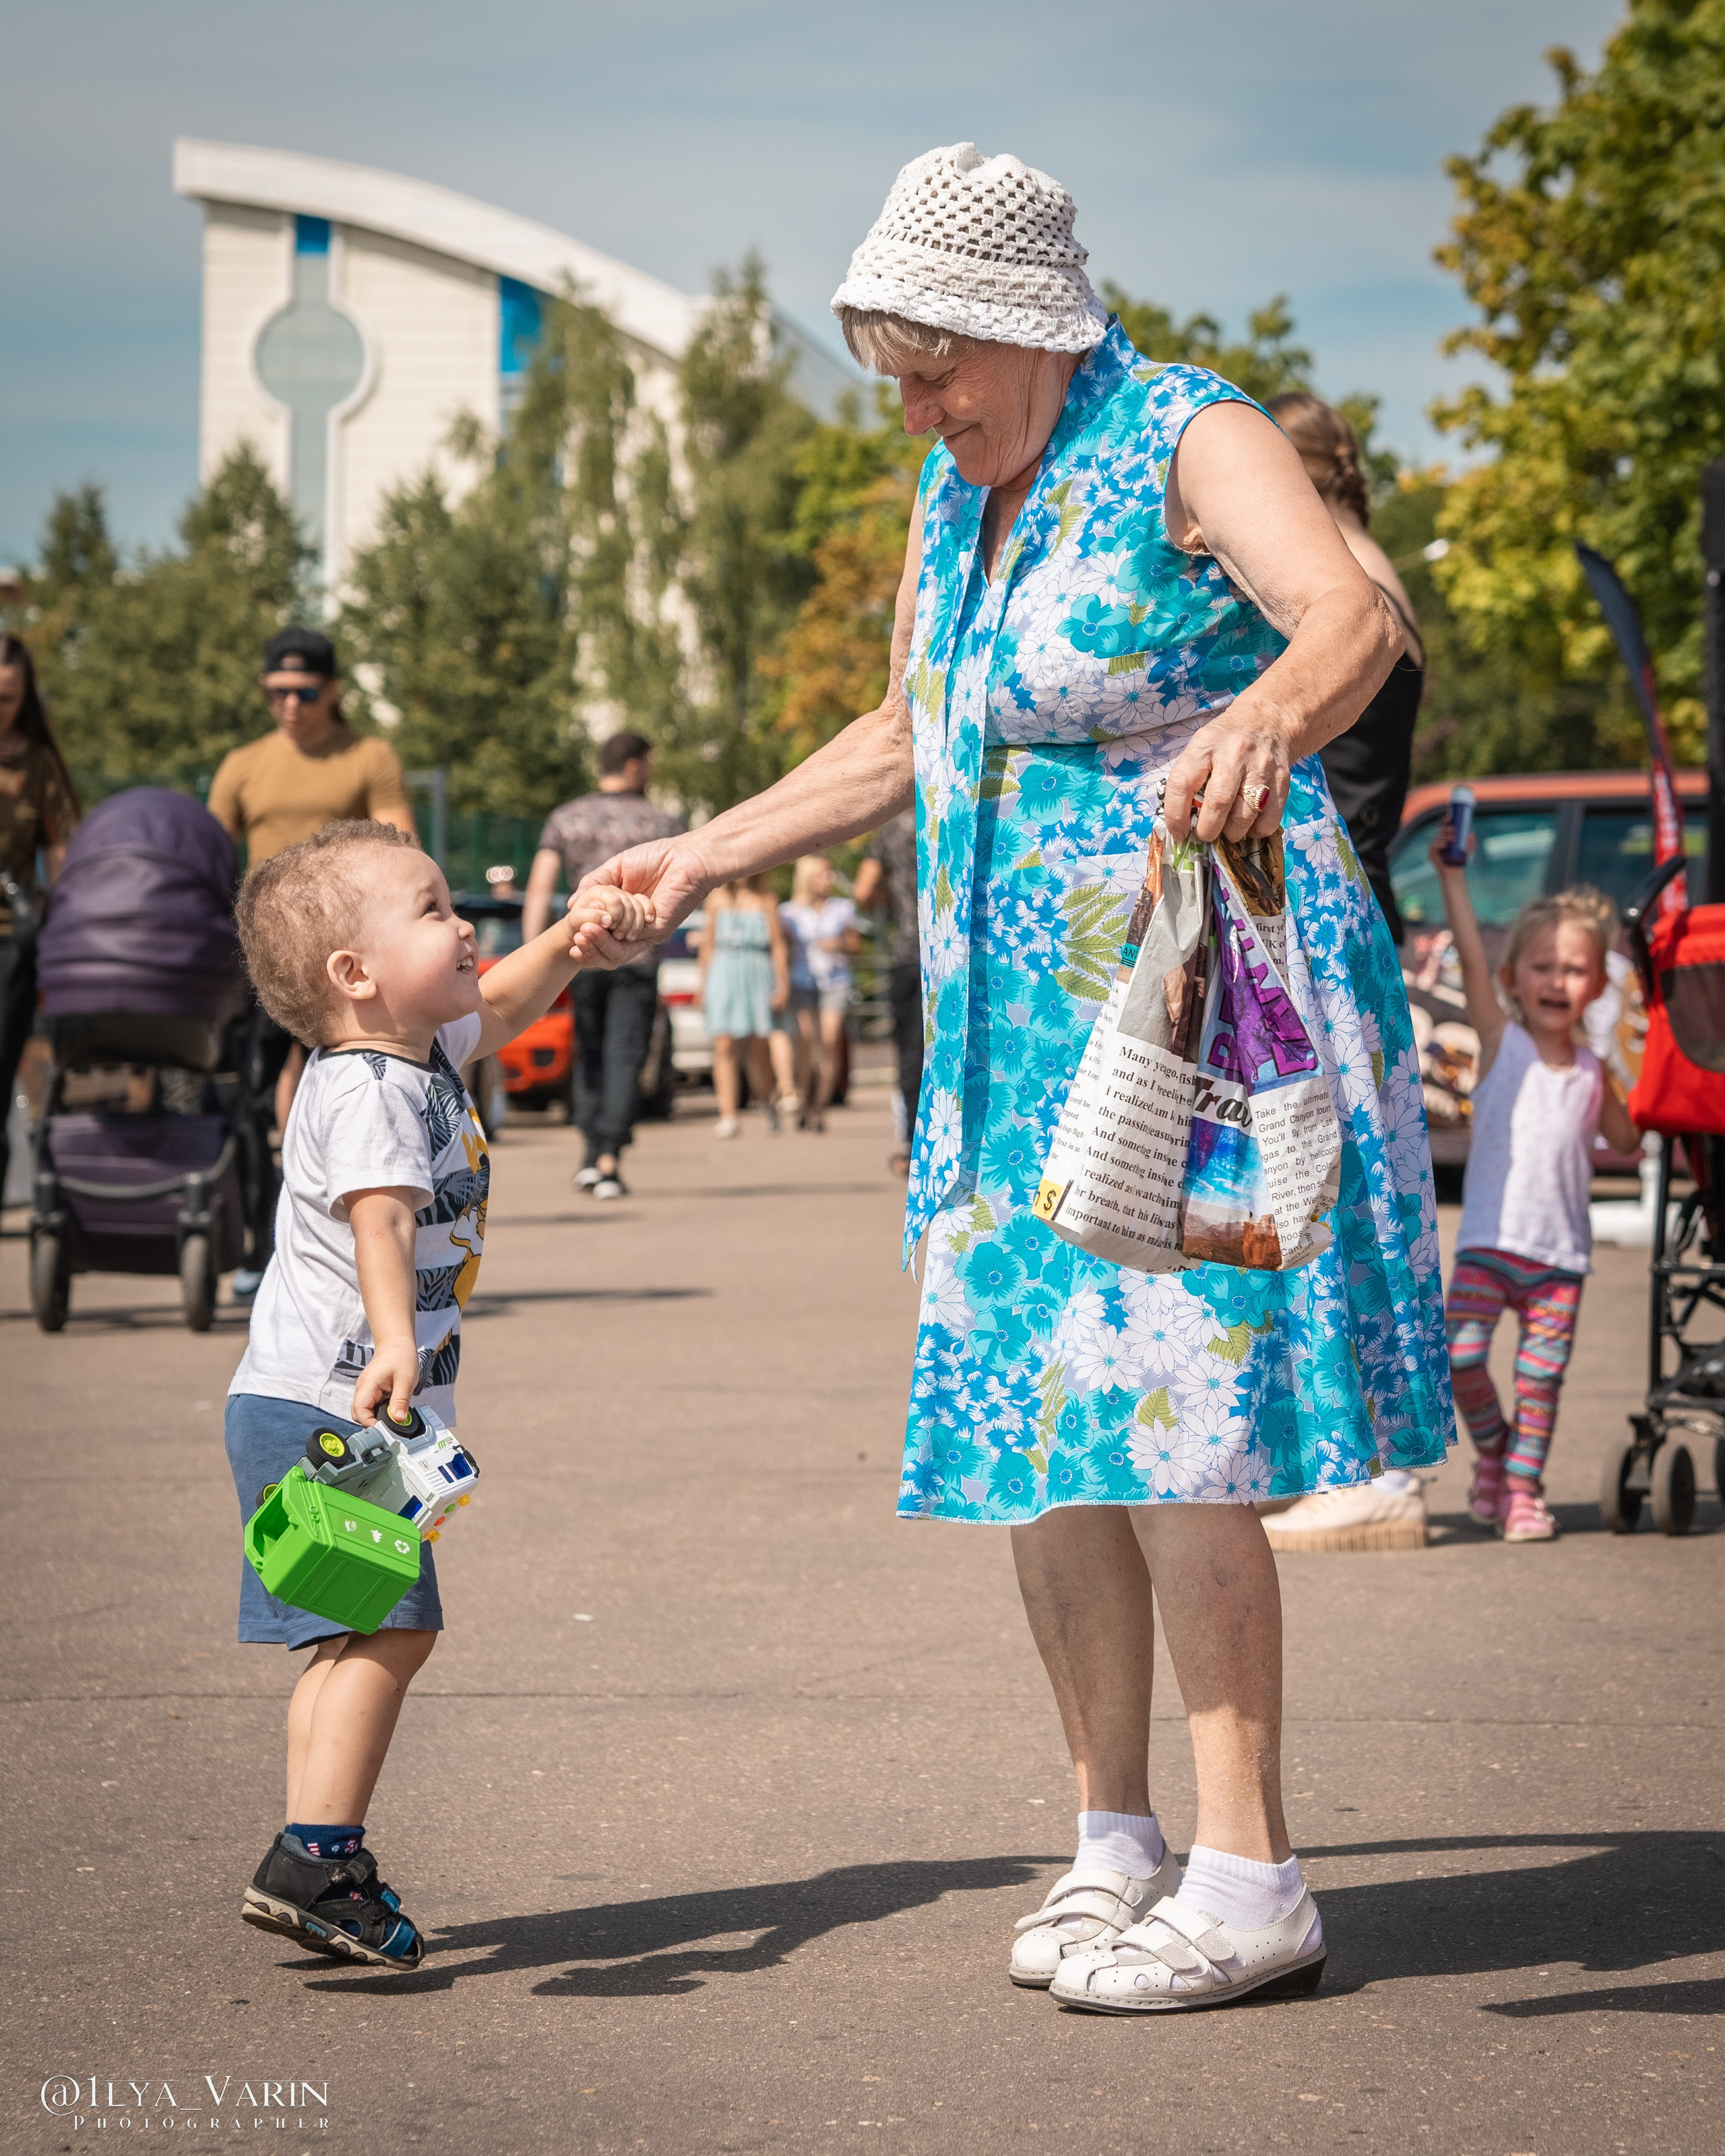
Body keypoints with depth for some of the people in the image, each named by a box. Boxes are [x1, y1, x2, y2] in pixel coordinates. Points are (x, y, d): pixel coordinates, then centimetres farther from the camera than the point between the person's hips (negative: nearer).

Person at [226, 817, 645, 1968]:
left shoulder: (423, 1053, 12)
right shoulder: (365, 1093, -19)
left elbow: (501, 1006, 31)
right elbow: (380, 1223, -36)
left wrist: (568, 941, 13)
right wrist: (395, 1348, -51)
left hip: (353, 1413, 10)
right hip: (322, 1409, -10)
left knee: (365, 1640, 13)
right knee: (390, 1629, -15)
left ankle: (321, 1870, 17)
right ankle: (314, 1860, -17)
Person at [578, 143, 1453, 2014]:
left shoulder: (1192, 444, -11)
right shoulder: (958, 498, 14)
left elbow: (1355, 617, -30)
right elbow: (902, 745, 28)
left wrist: (1260, 725, -52)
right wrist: (704, 858, 25)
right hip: (1022, 1033, 8)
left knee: (1160, 1423, -14)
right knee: (1032, 1427, 7)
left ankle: (1250, 1883, -9)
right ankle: (1115, 1843, 18)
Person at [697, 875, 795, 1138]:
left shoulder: (765, 899, 6)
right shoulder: (718, 899, 12)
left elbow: (778, 944, 5)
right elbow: (708, 943, 16)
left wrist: (782, 985, -2)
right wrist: (703, 986, 13)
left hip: (757, 975, -1)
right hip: (722, 973, 1)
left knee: (758, 1050, 0)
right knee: (723, 1048, -9)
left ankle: (766, 1102, 27)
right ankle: (728, 1116, -9)